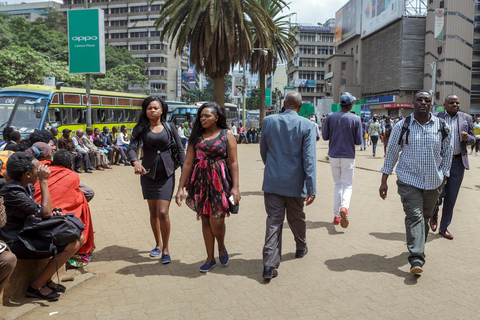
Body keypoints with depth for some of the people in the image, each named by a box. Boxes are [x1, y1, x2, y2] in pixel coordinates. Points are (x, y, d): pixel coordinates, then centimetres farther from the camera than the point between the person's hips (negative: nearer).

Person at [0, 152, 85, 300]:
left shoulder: (27, 186, 8)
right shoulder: (12, 191, -22)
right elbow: (45, 212, -27)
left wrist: (51, 212, -4)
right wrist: (44, 181, -22)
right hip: (16, 242, -10)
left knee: (80, 238, 3)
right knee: (71, 245, -20)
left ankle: (46, 279, 10)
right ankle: (36, 286, -4)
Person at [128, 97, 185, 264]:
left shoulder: (169, 126, 2)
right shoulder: (141, 128, 2)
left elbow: (180, 149, 2)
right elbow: (132, 148, -11)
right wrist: (135, 162, -32)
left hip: (166, 174, -2)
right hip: (148, 174, 2)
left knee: (163, 213, -10)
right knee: (153, 212, 12)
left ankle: (166, 249, 6)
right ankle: (158, 244, 32)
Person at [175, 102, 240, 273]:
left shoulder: (227, 135, 1)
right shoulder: (196, 136, 7)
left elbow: (233, 162, -3)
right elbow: (188, 163, 6)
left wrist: (235, 186, -11)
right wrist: (180, 188, 2)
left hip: (220, 181, -3)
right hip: (200, 181, 3)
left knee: (216, 220, -7)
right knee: (205, 220, 7)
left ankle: (221, 247, 25)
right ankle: (210, 258, 22)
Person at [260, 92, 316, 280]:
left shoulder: (268, 121, -2)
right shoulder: (307, 125, -9)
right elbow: (309, 158, -14)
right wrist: (311, 188, -12)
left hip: (272, 181, 1)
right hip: (295, 183, -1)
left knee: (273, 221, 4)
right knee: (296, 218, 20)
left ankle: (269, 264, -2)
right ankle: (301, 248, 44)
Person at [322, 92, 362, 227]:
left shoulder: (330, 117, -3)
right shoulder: (355, 119, -7)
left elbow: (325, 136, 1)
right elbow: (358, 141, -6)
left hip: (334, 155, 2)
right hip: (348, 156, -2)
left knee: (338, 184, 14)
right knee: (347, 185, 6)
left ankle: (336, 216, 13)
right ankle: (344, 207, -22)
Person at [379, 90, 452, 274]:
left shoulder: (442, 127, 3)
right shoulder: (402, 126, -2)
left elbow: (447, 153, 12)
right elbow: (391, 153, 1)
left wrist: (444, 176, 7)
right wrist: (384, 181, -1)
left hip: (434, 182, 3)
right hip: (409, 180, -3)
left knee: (425, 217, 13)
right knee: (414, 217, -12)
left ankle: (418, 247, 34)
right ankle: (416, 259, -14)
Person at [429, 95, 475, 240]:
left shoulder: (467, 118, 8)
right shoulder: (435, 117, 0)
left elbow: (473, 139, 12)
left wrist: (467, 138, -11)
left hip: (458, 162, 3)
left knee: (451, 197, 7)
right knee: (439, 192, -9)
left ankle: (444, 227, 21)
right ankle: (434, 215, 24)